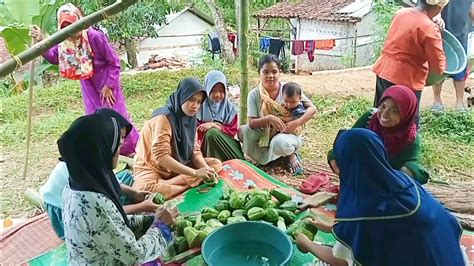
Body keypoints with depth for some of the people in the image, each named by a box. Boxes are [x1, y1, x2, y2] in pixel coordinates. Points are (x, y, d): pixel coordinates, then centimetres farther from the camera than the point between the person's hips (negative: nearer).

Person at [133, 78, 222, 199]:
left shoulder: (190, 119, 0)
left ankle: (165, 184, -20)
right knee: (143, 190, -39)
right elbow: (161, 156, -31)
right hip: (152, 168, -8)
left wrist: (206, 169, -23)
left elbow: (195, 151, -1)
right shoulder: (163, 118, -23)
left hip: (178, 167, 8)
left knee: (216, 164, -8)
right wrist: (195, 173, -33)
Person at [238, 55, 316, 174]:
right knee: (243, 131, -25)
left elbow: (312, 108, -10)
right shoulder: (254, 94, -9)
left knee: (279, 143, -37)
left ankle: (290, 154, 1)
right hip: (264, 135, 3)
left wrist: (296, 123, -26)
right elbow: (251, 123, -15)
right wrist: (268, 118, -34)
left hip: (288, 134, -2)